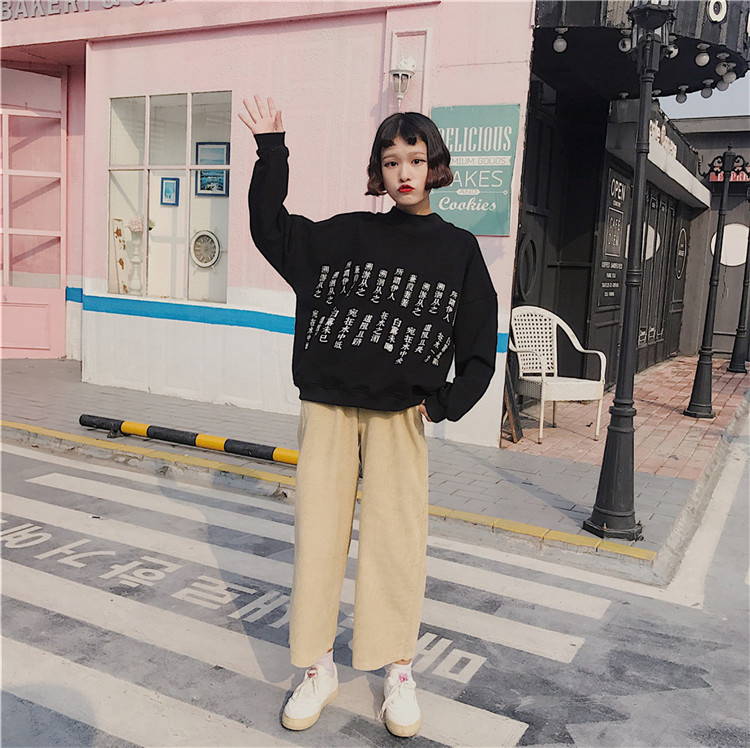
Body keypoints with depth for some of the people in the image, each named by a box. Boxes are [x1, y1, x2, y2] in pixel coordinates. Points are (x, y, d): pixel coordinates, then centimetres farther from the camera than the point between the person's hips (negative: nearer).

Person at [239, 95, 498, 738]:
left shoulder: (459, 250, 5)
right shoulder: (343, 234, 8)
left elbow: (480, 346, 6)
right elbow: (271, 228, 14)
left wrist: (445, 403, -5)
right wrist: (271, 150, 9)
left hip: (399, 416, -1)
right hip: (327, 408, 2)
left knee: (397, 540, 2)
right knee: (318, 535, 5)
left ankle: (398, 673, 21)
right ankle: (318, 670, 21)